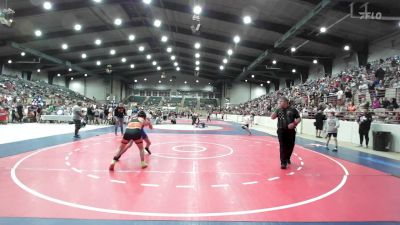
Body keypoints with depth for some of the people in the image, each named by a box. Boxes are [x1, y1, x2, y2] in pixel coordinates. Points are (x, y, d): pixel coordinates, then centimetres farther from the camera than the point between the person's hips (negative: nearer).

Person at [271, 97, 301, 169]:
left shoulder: (293, 110, 0)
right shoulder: (278, 110, 5)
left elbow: (299, 118, 2)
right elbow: (272, 117, -5)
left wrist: (294, 123, -15)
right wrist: (277, 109, -11)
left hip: (291, 131, 0)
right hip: (281, 131, 0)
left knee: (290, 146, 11)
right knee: (282, 147, -3)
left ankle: (287, 158, 36)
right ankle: (283, 162, 0)